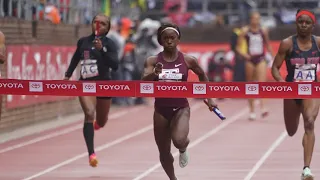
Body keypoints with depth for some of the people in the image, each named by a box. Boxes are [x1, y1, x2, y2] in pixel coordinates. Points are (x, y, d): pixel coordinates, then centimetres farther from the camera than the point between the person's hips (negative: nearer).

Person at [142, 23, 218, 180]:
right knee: (164, 153, 11)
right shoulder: (152, 61, -5)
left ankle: (183, 149, 10)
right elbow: (143, 81, -19)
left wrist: (209, 98, 13)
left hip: (181, 108, -2)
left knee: (179, 140, -29)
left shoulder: (188, 60, -4)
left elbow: (202, 75, 14)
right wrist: (154, 74, -39)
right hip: (161, 109, 2)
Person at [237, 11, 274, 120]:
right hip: (250, 59, 0)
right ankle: (252, 111, 16)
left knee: (262, 83, -17)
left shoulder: (263, 31, 4)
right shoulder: (245, 31, 0)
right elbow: (238, 47, 0)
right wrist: (243, 54, -18)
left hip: (261, 59, 0)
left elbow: (268, 45, 17)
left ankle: (262, 108, -28)